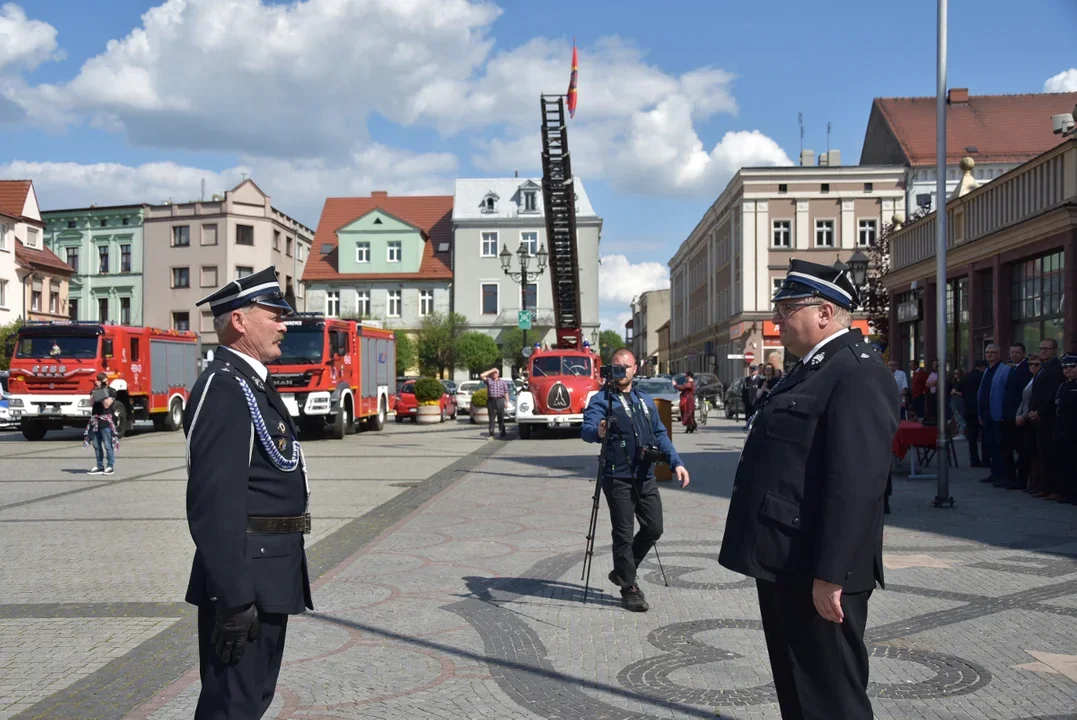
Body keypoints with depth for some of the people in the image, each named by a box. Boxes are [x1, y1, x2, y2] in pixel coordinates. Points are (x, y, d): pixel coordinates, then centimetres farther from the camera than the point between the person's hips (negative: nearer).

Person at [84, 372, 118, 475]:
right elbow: (91, 402, -2)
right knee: (96, 445, 8)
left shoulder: (111, 391, 1)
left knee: (108, 445, -6)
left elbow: (106, 405, -9)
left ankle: (110, 466, -1)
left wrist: (102, 393, -10)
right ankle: (99, 466, 14)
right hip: (95, 419, 5)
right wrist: (96, 390, -7)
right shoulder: (94, 391, 15)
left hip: (106, 419, -5)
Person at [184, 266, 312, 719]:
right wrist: (234, 599, -27)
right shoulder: (223, 388, -19)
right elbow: (215, 503, -26)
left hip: (270, 571, 10)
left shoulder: (252, 382, 14)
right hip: (247, 576, -10)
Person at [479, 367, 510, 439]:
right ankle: (491, 434, 3)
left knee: (501, 418, 1)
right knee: (491, 418, 1)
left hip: (500, 400, -1)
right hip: (491, 400, 1)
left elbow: (506, 392, 8)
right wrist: (490, 371, 2)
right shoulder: (489, 380, 12)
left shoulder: (503, 382, 12)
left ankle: (502, 434, 5)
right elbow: (481, 376, -3)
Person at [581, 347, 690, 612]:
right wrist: (598, 432, -42)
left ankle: (622, 571, 28)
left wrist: (676, 462, 4)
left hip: (646, 476, 6)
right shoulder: (601, 399, -3)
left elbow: (660, 434, 17)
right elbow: (586, 429, -18)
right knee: (624, 534, -1)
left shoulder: (645, 400, 16)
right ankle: (629, 588, 12)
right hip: (618, 478, -6)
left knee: (654, 528, 7)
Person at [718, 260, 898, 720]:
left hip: (816, 574, -10)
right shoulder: (815, 369, 16)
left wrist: (830, 575, -25)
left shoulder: (857, 373, -17)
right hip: (787, 565, 10)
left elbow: (857, 486, -25)